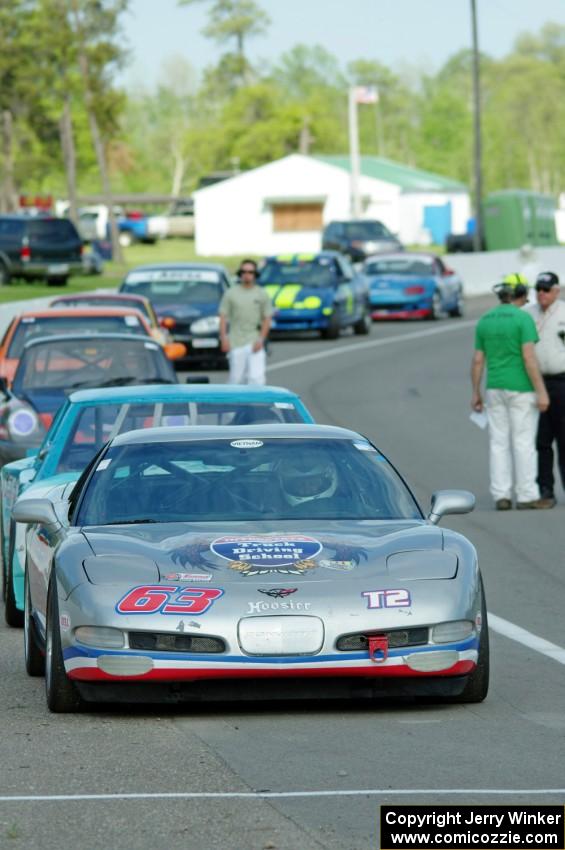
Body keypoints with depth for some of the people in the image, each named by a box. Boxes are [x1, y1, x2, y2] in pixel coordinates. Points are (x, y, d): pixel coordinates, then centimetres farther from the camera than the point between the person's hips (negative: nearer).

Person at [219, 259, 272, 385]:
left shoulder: (262, 294, 8)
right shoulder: (231, 293, 7)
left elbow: (267, 319, 5)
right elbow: (223, 317, 5)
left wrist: (261, 340, -7)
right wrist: (224, 339, -5)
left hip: (255, 342, 0)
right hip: (236, 343, 0)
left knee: (257, 377, -13)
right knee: (236, 377, 4)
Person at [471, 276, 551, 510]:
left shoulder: (484, 321, 7)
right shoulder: (523, 319, -11)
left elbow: (478, 360, 8)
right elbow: (529, 358, -17)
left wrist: (476, 393, 15)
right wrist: (541, 392, -15)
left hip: (495, 389, 5)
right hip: (521, 389, -5)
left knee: (499, 443, 7)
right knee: (524, 442, -1)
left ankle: (501, 496, 4)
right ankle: (526, 496, 1)